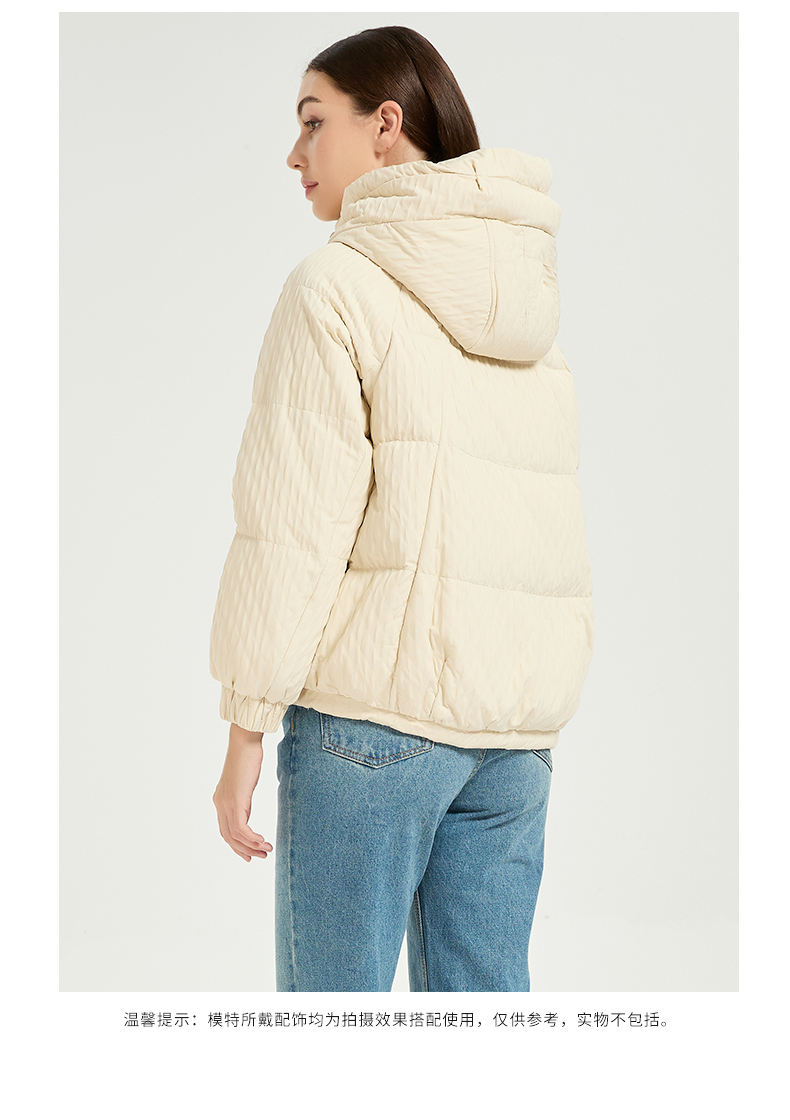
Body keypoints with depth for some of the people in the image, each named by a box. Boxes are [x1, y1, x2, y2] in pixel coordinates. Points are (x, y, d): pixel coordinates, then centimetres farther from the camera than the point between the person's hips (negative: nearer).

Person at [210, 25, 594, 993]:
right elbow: (551, 529, 13)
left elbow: (296, 523, -11)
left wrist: (244, 731, -5)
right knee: (483, 994, 12)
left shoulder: (338, 286, -6)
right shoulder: (531, 305, 14)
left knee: (334, 994, 4)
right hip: (516, 724, 6)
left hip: (373, 705, -6)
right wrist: (537, 726, 16)